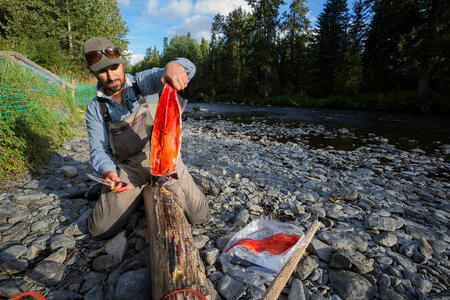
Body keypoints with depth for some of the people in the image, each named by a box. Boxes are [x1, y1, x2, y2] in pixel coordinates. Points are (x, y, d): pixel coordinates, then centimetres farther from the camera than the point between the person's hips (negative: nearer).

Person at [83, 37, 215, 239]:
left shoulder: (144, 82, -7)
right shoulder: (95, 110, 0)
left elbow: (187, 67, -20)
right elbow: (99, 151, 0)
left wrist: (174, 66, -45)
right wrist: (109, 172, -23)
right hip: (128, 168, 2)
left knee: (199, 216, 0)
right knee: (100, 230, -3)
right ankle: (139, 194, 22)